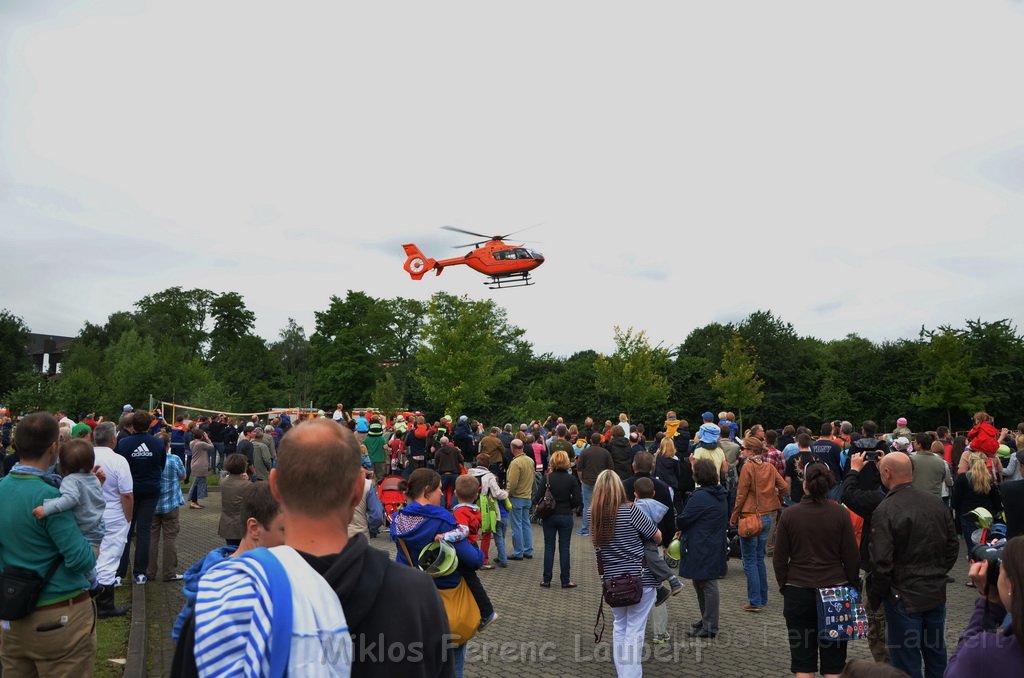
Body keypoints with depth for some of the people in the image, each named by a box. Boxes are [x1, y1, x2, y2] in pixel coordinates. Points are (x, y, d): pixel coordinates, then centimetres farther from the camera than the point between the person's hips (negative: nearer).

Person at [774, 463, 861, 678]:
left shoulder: (789, 514, -6)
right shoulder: (840, 514, -7)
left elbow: (780, 559, -1)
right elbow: (852, 557, -2)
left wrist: (784, 586, 12)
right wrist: (853, 585, 12)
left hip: (798, 591, 0)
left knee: (802, 660, 8)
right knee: (834, 661, 11)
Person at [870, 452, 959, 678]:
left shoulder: (885, 510, -20)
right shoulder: (935, 503, -1)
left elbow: (882, 561, -20)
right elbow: (953, 545, 7)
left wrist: (878, 593, -5)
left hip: (904, 597, -6)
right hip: (937, 593, 6)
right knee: (936, 655, 21)